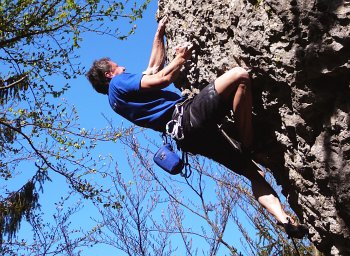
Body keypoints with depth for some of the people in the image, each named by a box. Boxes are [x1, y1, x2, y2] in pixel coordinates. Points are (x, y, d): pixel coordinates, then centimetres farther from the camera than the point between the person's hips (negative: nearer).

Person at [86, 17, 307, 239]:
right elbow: (162, 78, -7)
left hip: (191, 138, 9)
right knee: (240, 76, -18)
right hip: (190, 117, -9)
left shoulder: (119, 99, 32)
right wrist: (181, 58, 10)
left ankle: (284, 219, -6)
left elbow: (155, 67, 42)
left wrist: (160, 33, 46)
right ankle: (248, 146, -17)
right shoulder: (118, 83, 4)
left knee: (255, 172, 5)